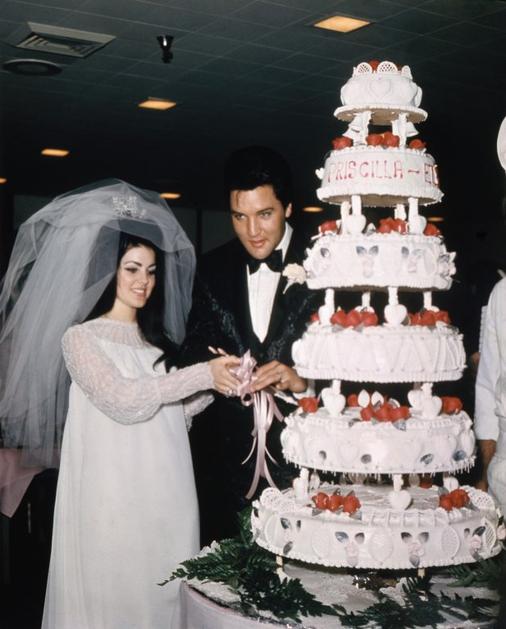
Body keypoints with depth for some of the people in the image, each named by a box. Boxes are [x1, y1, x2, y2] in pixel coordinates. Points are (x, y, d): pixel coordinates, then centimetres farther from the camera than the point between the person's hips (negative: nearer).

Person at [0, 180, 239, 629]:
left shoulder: (156, 339, 14)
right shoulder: (81, 338, -4)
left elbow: (170, 414, 11)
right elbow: (122, 399, -18)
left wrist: (215, 382, -5)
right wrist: (202, 374, -18)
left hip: (165, 496, 5)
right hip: (116, 498, -5)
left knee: (164, 591, 8)